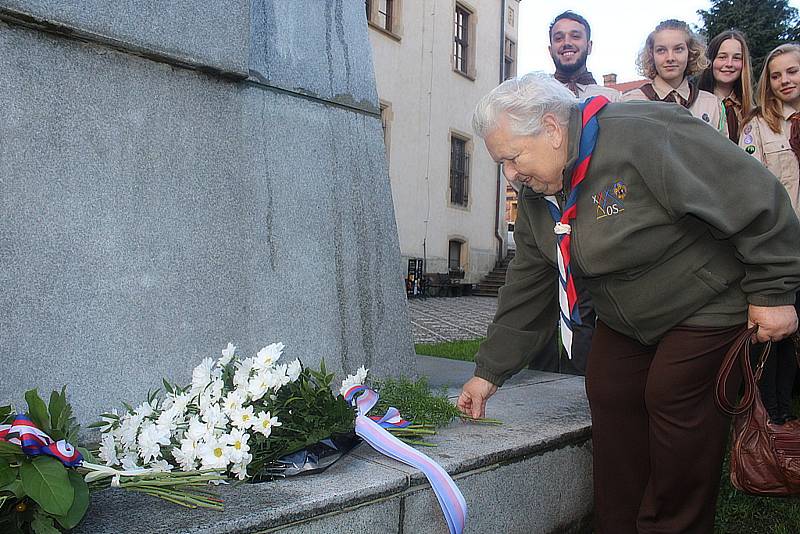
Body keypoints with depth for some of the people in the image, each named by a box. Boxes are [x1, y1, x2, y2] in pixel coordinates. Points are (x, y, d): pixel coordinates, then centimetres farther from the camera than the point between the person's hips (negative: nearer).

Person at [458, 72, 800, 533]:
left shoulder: (644, 136, -31)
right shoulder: (538, 197, -4)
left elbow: (755, 198, -27)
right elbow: (528, 290, 2)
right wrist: (490, 371, 1)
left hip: (707, 305, -7)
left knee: (676, 405, -9)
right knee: (610, 399, 4)